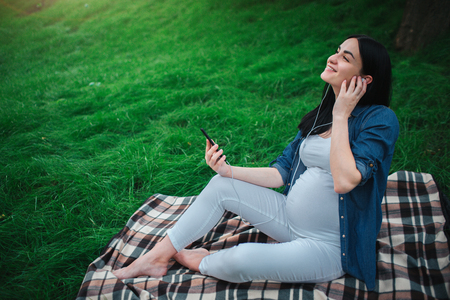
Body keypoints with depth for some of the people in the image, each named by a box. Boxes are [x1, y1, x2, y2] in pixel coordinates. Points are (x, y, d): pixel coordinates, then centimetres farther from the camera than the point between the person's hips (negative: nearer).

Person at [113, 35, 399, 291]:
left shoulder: (381, 119, -17)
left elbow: (344, 181, -31)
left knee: (242, 260, -28)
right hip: (292, 219, 7)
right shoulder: (320, 115, 5)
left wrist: (341, 115, -23)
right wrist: (229, 170, -9)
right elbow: (281, 173, 4)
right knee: (222, 185, -7)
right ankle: (157, 257, 5)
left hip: (330, 246, -6)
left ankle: (200, 263, 9)